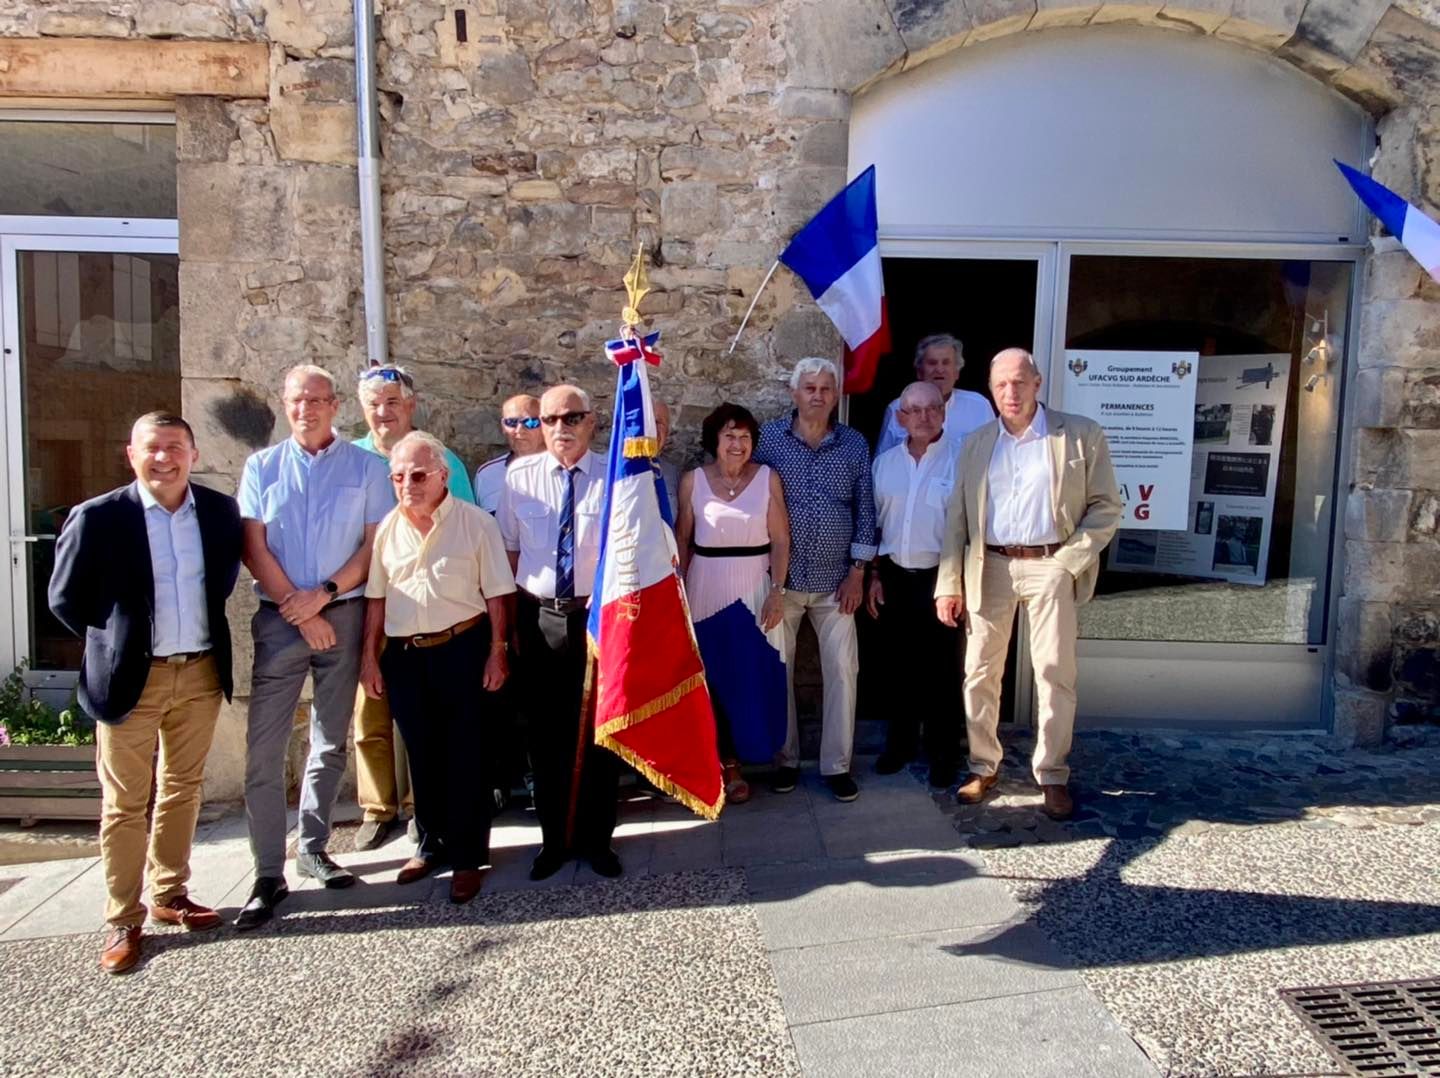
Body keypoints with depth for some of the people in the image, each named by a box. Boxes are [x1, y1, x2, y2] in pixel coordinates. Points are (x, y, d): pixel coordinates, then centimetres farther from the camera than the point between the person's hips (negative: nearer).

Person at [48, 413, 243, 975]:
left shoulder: (220, 510, -1)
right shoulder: (97, 517, -11)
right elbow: (65, 598, -3)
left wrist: (204, 627, 9)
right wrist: (114, 641, 1)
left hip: (201, 672, 4)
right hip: (131, 677, -3)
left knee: (182, 790, 15)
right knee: (125, 805, 6)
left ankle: (169, 894, 31)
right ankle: (123, 921, 19)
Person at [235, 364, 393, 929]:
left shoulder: (366, 466, 3)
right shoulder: (261, 466, 7)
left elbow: (376, 544, -2)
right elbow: (254, 548, 1)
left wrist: (322, 595, -11)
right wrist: (296, 608, -8)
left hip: (344, 615, 0)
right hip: (279, 619, 0)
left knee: (331, 743, 10)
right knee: (264, 747, -4)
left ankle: (313, 848, 26)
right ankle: (269, 873, 5)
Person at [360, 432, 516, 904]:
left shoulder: (476, 522, -5)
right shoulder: (386, 528, 5)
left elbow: (496, 593, -4)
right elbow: (376, 597, 10)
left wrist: (497, 652, -7)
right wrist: (370, 657, 8)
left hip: (462, 648, -4)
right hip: (403, 654, 4)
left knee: (464, 755, 4)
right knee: (422, 754, 15)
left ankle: (467, 856, 16)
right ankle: (431, 845, 31)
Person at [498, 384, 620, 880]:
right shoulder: (519, 476, 2)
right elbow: (509, 550, 6)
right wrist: (513, 622, 6)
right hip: (538, 617, 2)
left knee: (596, 731, 8)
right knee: (546, 733, 12)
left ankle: (597, 838, 27)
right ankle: (554, 838, 30)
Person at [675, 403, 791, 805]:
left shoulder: (767, 478, -2)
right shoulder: (693, 480, 0)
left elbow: (780, 539, -2)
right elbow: (681, 538, 5)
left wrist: (777, 592, -9)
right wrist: (676, 590, 3)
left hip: (754, 590, 0)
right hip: (706, 590, 1)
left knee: (752, 678, 3)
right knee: (713, 679, 7)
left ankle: (733, 760, 21)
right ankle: (726, 762, 22)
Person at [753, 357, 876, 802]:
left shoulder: (855, 444, 3)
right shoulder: (768, 438, -2)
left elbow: (864, 508, 5)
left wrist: (857, 572, 0)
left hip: (835, 580, 1)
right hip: (780, 577, -1)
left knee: (842, 671, 3)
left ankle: (837, 765, 17)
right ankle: (785, 759, 24)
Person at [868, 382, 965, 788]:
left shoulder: (963, 457, -8)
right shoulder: (884, 462, 7)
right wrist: (873, 576, 9)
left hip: (940, 577, -4)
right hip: (894, 577, 4)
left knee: (942, 671, 6)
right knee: (899, 666, 15)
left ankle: (943, 752, 21)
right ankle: (900, 743, 31)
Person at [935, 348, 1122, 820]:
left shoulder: (1081, 436, 2)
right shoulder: (976, 444, 10)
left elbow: (1106, 507, 2)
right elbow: (957, 518, 9)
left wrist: (1070, 560, -9)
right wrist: (949, 585, 3)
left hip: (1050, 566, -2)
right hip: (989, 568, 3)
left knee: (1055, 673, -1)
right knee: (980, 672, 6)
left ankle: (1052, 775, 14)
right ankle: (983, 766, 20)